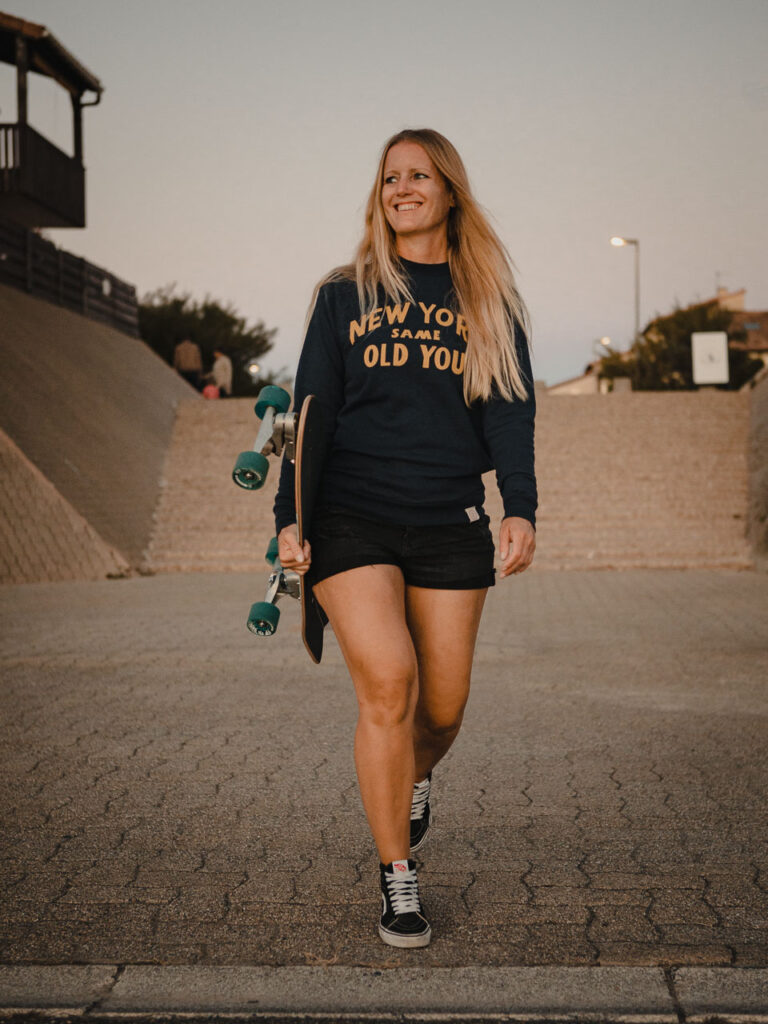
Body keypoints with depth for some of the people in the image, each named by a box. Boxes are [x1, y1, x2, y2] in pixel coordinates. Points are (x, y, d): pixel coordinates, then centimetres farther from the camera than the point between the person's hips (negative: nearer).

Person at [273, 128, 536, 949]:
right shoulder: (344, 295, 11)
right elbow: (311, 410, 8)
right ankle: (397, 882, -1)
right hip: (353, 517, -1)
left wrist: (521, 507, -8)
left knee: (443, 706, 3)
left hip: (449, 525, 1)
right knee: (387, 685, -15)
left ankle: (415, 781, 40)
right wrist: (289, 517, -1)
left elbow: (510, 409, 6)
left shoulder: (490, 298, 12)